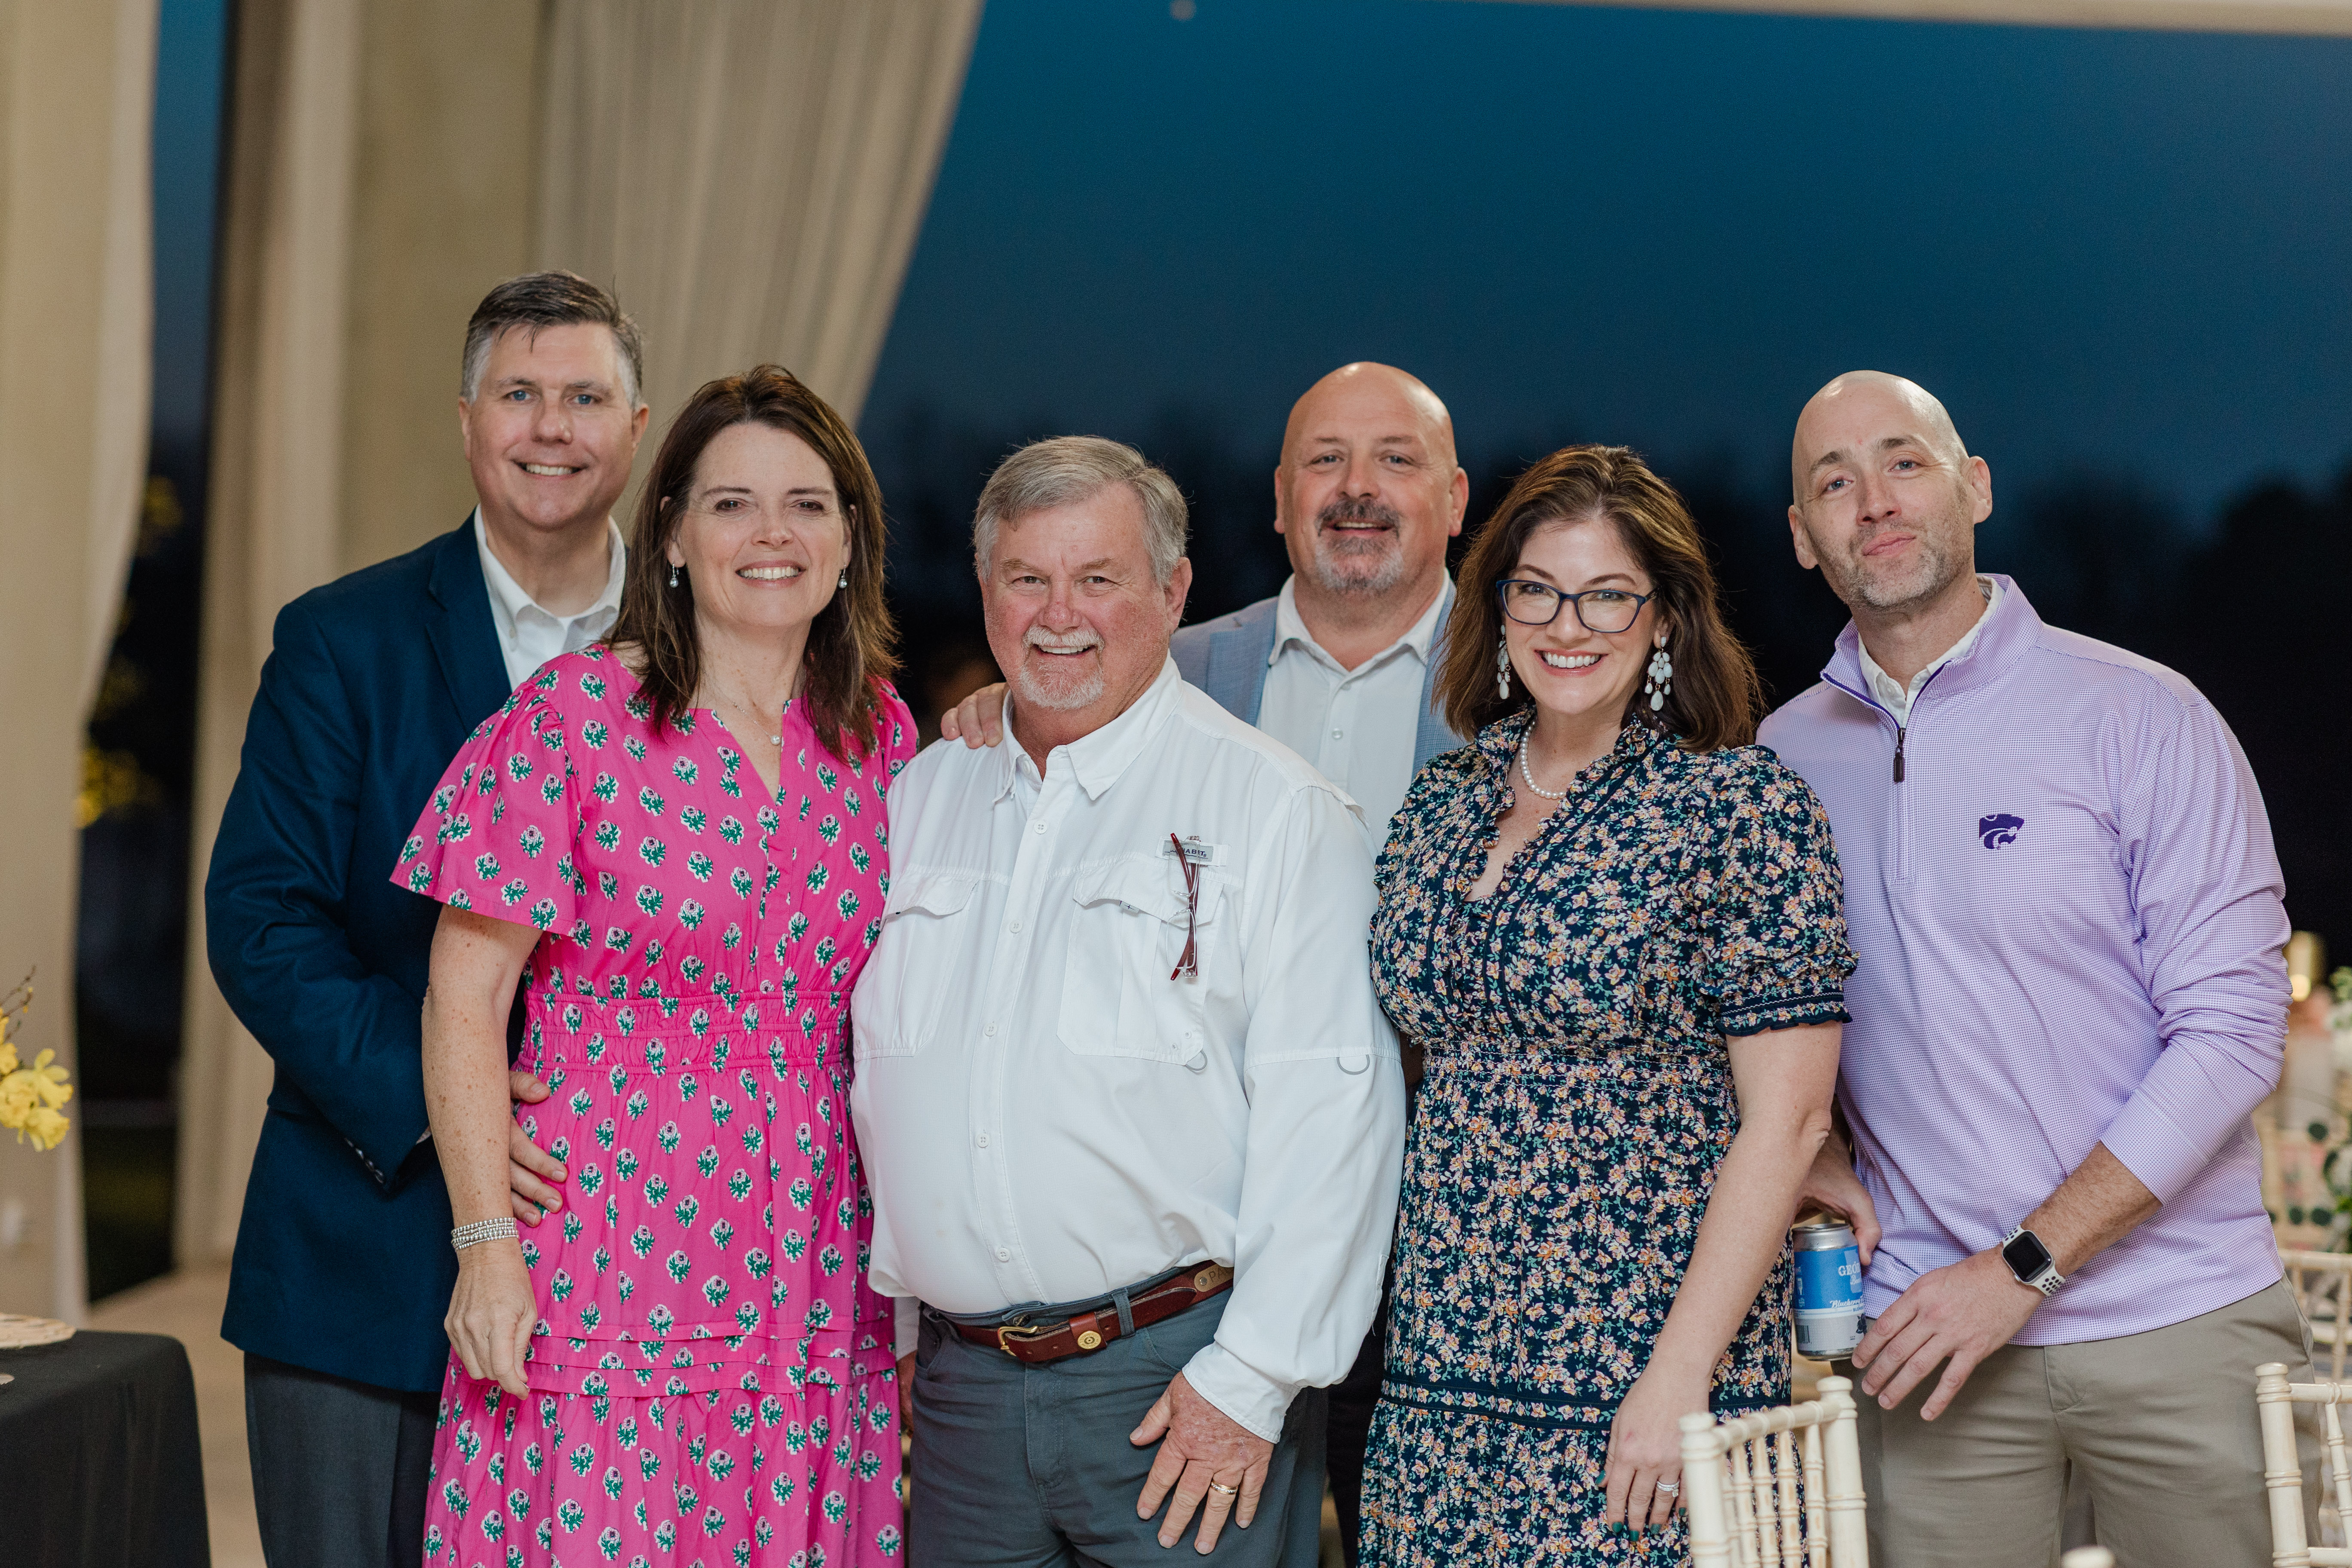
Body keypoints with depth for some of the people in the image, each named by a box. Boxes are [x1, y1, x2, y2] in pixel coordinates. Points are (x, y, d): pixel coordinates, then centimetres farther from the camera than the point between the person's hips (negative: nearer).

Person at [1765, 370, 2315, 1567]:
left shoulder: (2139, 717, -5)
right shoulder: (1781, 757, 6)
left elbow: (2232, 1029, -10)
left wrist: (2022, 1265, -14)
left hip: (2179, 1327, -2)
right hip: (1929, 1334, 2)